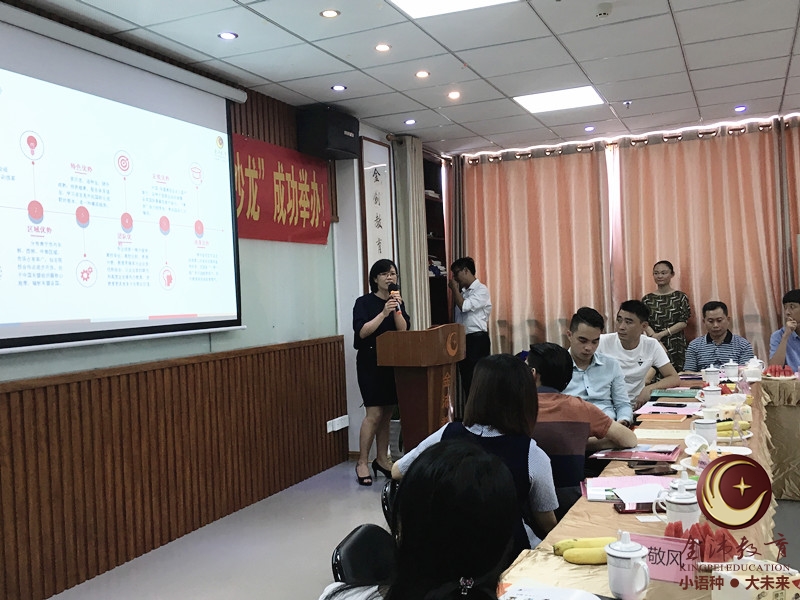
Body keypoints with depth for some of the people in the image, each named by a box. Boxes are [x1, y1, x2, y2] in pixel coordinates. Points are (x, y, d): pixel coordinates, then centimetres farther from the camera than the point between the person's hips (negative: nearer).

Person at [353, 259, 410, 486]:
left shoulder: (397, 302, 11)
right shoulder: (364, 302, -4)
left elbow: (403, 330, -2)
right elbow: (362, 332, -16)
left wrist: (397, 310, -16)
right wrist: (383, 313, -22)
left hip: (392, 363, 5)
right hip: (370, 362, -5)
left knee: (387, 413, 8)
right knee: (374, 414, -11)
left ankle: (382, 460, 18)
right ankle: (362, 463, -2)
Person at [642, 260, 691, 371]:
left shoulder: (680, 297, 5)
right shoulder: (647, 299, 8)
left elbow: (683, 322, -3)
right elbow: (645, 323, 2)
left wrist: (661, 334, -11)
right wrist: (654, 336, -18)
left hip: (676, 346, -1)